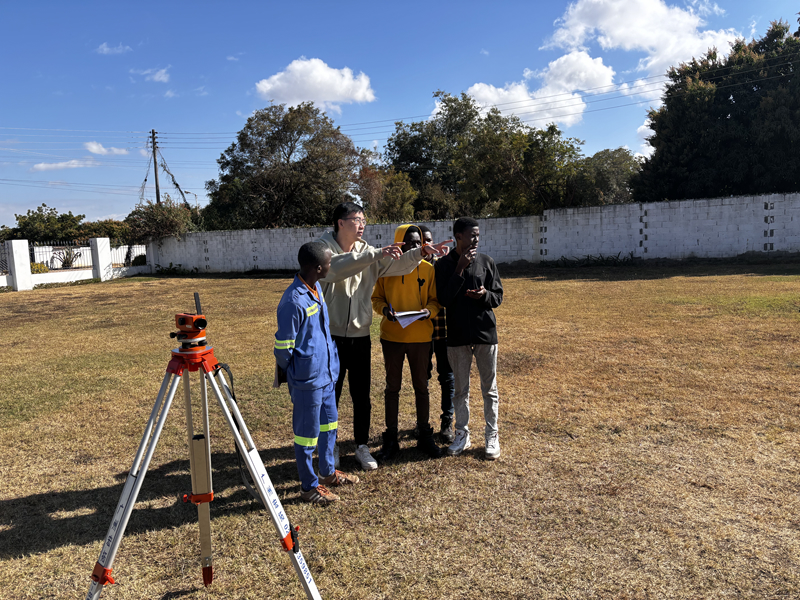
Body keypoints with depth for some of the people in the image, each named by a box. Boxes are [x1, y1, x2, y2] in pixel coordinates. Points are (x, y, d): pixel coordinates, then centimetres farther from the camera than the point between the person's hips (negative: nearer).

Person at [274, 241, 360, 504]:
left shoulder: (317, 288, 4)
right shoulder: (294, 301, -25)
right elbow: (283, 346, -18)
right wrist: (289, 372, -2)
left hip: (326, 372, 9)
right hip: (307, 379, -9)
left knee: (329, 422, 22)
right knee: (307, 432, 7)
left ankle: (328, 472, 41)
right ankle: (309, 486, 24)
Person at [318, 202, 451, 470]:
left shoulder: (368, 252, 6)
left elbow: (396, 264, -3)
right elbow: (335, 267, -30)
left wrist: (421, 252, -19)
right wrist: (375, 254, -37)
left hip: (360, 337, 4)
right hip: (331, 337, -4)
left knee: (362, 397, 12)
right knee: (329, 396, 9)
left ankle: (362, 446, 29)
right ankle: (330, 447, 27)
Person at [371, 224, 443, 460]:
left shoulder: (428, 269, 1)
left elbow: (435, 299, 5)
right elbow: (376, 298, 4)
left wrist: (429, 310, -17)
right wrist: (384, 309, -17)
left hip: (421, 336, 1)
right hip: (391, 336, 0)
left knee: (421, 386, 11)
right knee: (392, 387, 9)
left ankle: (425, 436, 25)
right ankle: (391, 438, 21)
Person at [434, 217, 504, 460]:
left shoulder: (486, 262, 3)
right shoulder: (444, 265, -2)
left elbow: (498, 297, 5)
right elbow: (443, 299, -11)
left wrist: (484, 294, -18)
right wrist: (460, 269, -17)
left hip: (485, 333, 1)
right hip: (457, 335, -1)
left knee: (489, 388, 8)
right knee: (460, 388, 10)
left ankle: (492, 435, 20)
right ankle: (462, 434, 24)